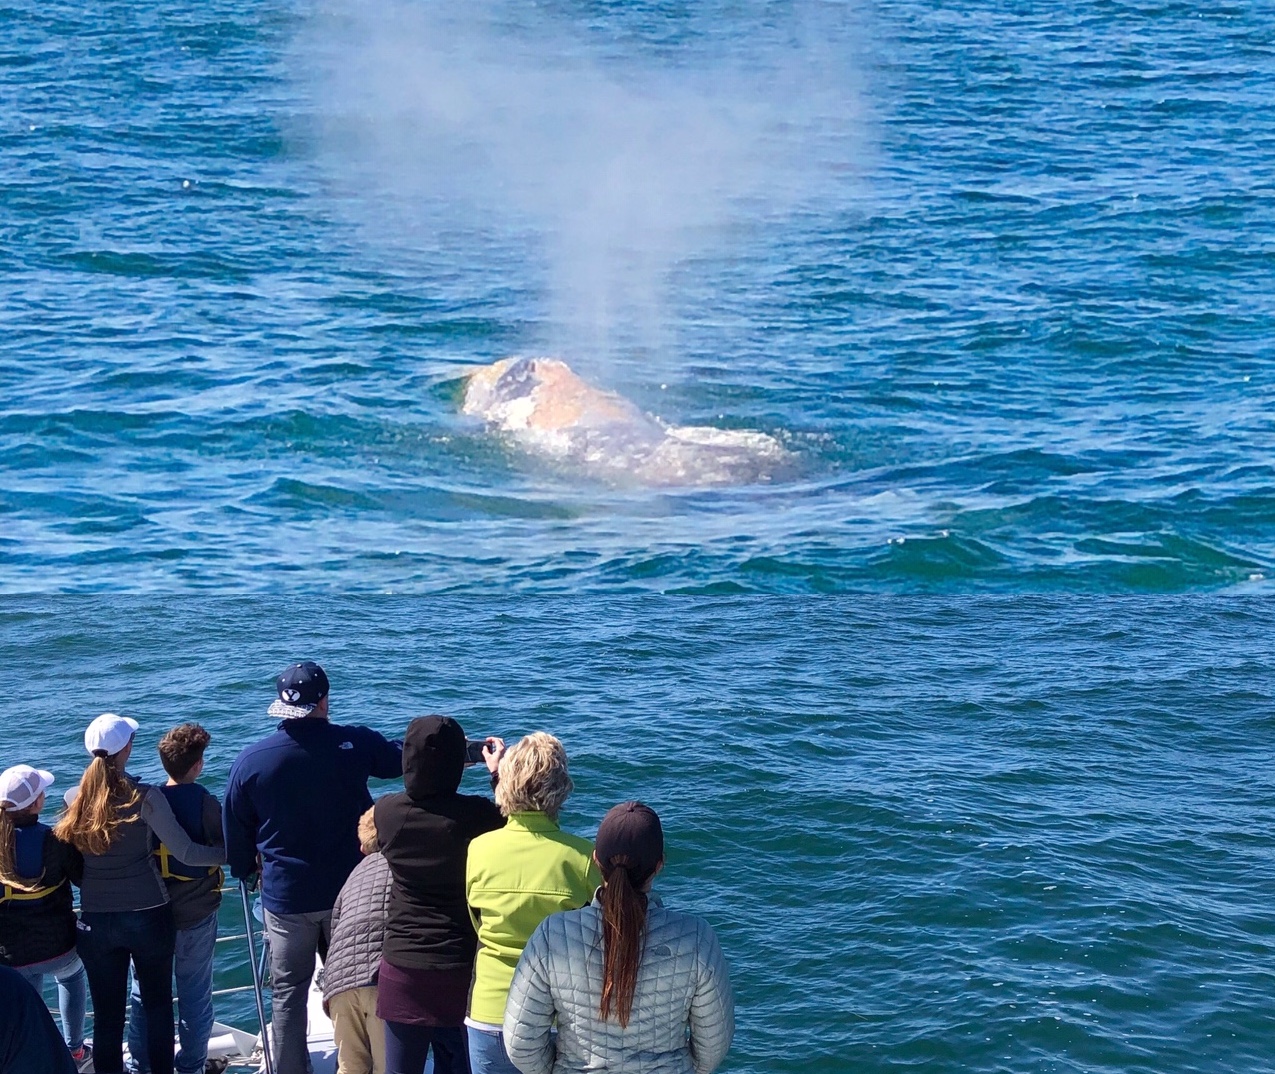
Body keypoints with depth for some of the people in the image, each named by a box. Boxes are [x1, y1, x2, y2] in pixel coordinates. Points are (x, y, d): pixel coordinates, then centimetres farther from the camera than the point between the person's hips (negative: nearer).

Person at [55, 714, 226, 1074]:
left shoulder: (76, 800, -4)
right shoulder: (144, 797, -15)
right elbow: (187, 853, -17)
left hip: (96, 921, 2)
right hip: (148, 916, -2)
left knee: (107, 1014, 9)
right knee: (158, 1004, 15)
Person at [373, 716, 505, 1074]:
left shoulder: (386, 811, -8)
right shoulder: (476, 814, -17)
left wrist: (427, 761, 20)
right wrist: (498, 773, 10)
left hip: (402, 966, 2)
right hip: (461, 968, -2)